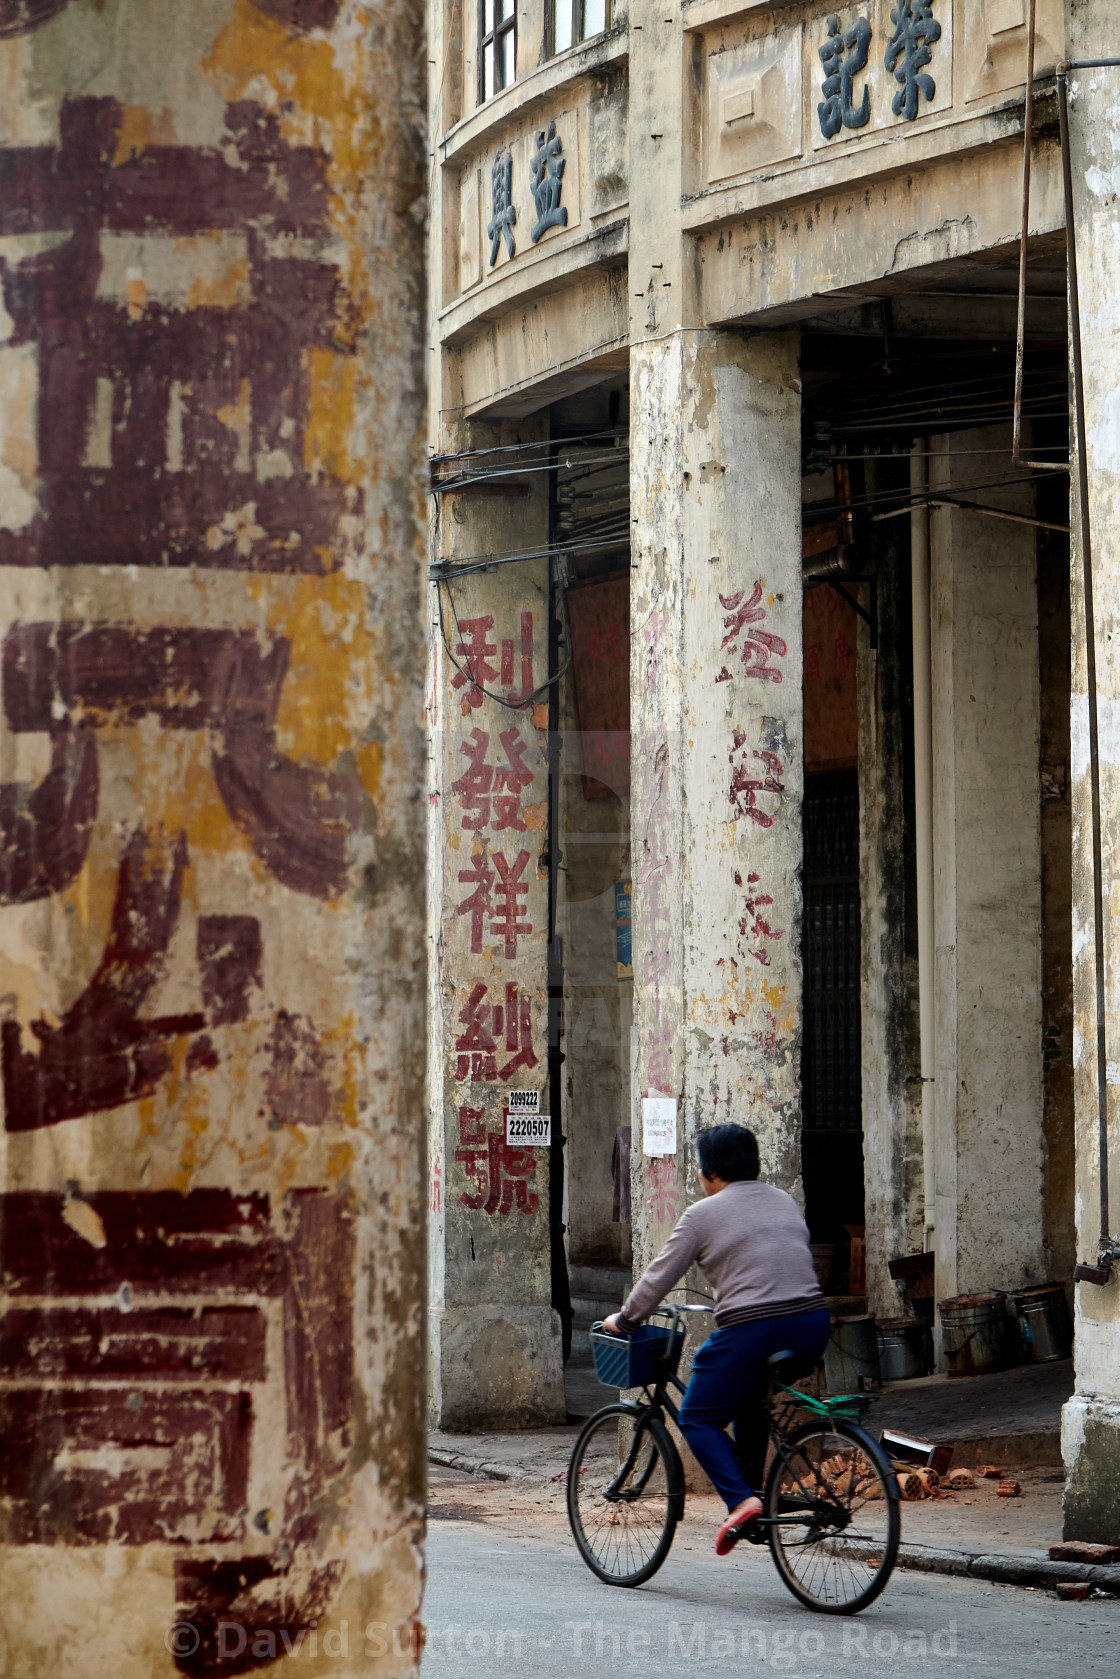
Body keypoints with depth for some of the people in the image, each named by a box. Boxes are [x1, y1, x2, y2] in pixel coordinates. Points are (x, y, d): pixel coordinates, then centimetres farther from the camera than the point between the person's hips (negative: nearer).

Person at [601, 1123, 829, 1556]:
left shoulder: (703, 1215, 1)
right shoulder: (784, 1201, 18)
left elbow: (659, 1277, 6)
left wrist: (622, 1320, 21)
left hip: (751, 1329, -6)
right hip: (811, 1327, 6)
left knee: (698, 1418, 8)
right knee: (750, 1400, 31)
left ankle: (741, 1500, -11)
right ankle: (751, 1488, 26)